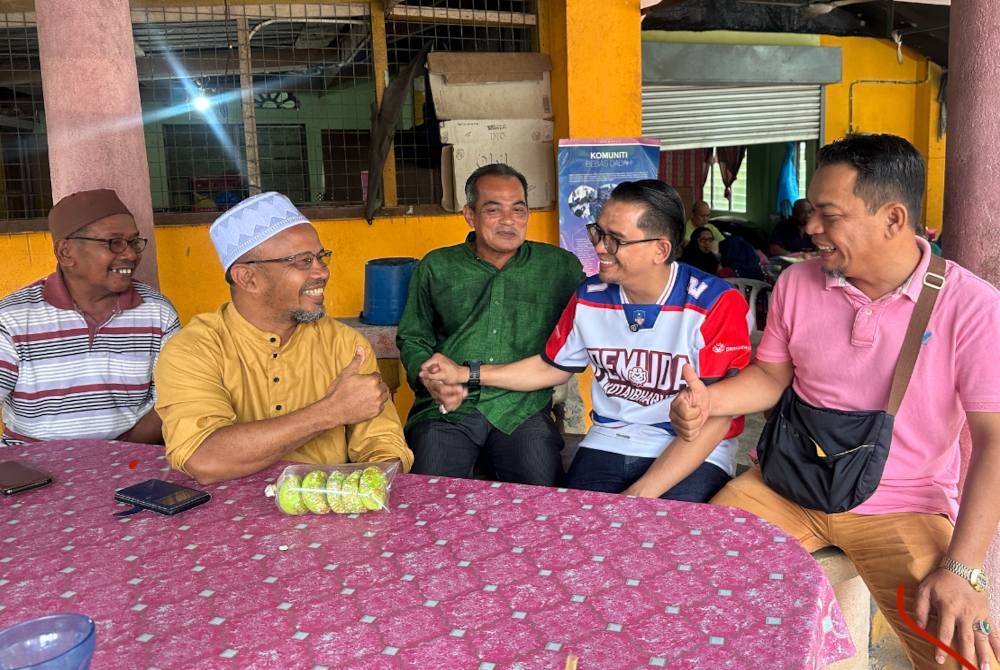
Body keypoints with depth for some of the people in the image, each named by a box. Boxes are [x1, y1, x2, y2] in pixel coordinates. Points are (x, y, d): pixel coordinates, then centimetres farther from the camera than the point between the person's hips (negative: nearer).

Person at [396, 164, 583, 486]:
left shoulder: (561, 266, 12)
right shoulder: (435, 268, 14)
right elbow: (412, 339, 17)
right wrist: (429, 380, -3)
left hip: (522, 409, 0)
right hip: (446, 411, 1)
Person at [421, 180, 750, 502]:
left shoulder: (717, 305, -14)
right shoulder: (588, 298, 2)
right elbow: (551, 367, 17)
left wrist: (641, 494, -23)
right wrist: (465, 374, 11)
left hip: (693, 455, -3)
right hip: (608, 443, 4)